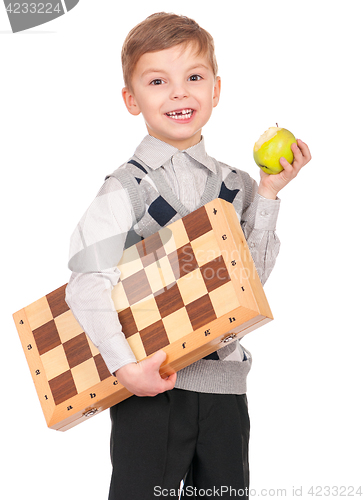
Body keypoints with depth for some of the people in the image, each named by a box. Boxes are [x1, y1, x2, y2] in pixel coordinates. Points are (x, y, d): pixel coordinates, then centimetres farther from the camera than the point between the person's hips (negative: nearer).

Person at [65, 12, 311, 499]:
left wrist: (268, 193, -1)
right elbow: (87, 285, -17)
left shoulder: (235, 185, 8)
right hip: (151, 384, -5)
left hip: (224, 383, 5)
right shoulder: (127, 188, -9)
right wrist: (125, 365, -26)